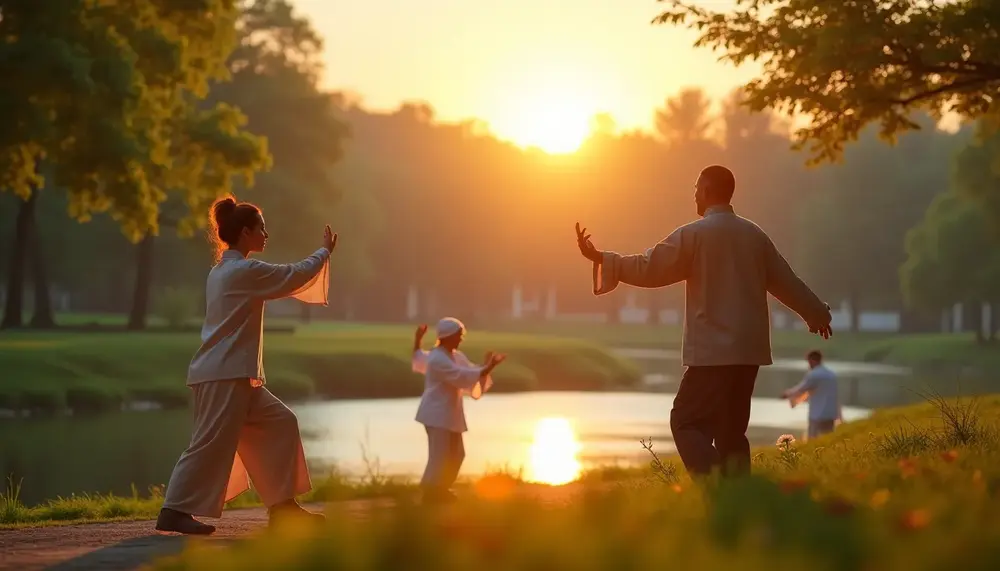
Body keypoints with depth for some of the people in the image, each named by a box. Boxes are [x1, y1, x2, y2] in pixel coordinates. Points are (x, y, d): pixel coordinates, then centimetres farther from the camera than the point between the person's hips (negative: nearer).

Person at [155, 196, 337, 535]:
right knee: (213, 442, -10)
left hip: (234, 375, 10)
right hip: (224, 375, -10)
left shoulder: (226, 271, 17)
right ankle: (174, 513, -8)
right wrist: (324, 251, 9)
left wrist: (321, 257, 31)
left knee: (279, 423, 11)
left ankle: (282, 506, 12)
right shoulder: (244, 271, -13)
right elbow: (294, 276, -7)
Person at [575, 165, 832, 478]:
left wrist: (599, 258, 3)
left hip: (713, 349, -7)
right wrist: (817, 313, 36)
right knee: (731, 429, 14)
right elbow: (786, 281, 20)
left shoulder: (694, 234, -8)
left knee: (686, 423, -4)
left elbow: (648, 268, -7)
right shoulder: (754, 235, 12)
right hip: (749, 349, 7)